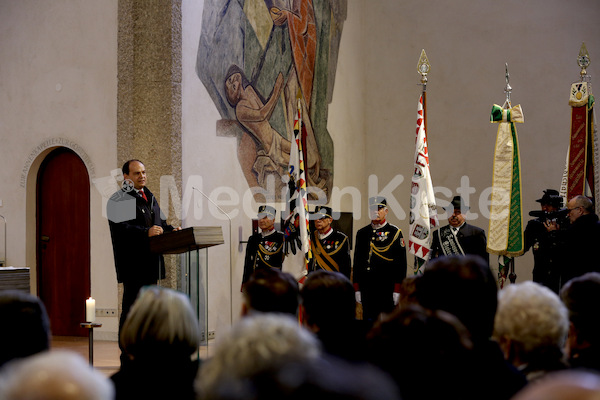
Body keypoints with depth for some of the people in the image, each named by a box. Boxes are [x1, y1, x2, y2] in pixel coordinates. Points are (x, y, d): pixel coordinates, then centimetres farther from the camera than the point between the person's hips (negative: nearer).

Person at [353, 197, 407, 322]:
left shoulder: (395, 232, 1)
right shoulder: (362, 233, 12)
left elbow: (401, 263, -2)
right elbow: (357, 261, 14)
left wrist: (397, 290, -8)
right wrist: (357, 289, 8)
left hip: (387, 288, -3)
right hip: (367, 290, 4)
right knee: (368, 318, 5)